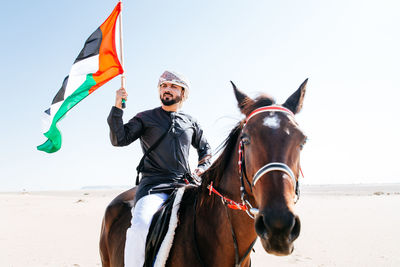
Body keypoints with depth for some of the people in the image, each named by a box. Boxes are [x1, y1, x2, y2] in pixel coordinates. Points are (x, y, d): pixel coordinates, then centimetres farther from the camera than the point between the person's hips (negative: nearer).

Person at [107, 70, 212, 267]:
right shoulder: (146, 118, 10)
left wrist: (203, 168, 12)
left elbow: (205, 149, 31)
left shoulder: (190, 122, 19)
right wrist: (117, 108, -11)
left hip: (185, 184, 4)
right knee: (141, 225, -31)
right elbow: (119, 140, -2)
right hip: (154, 186, -3)